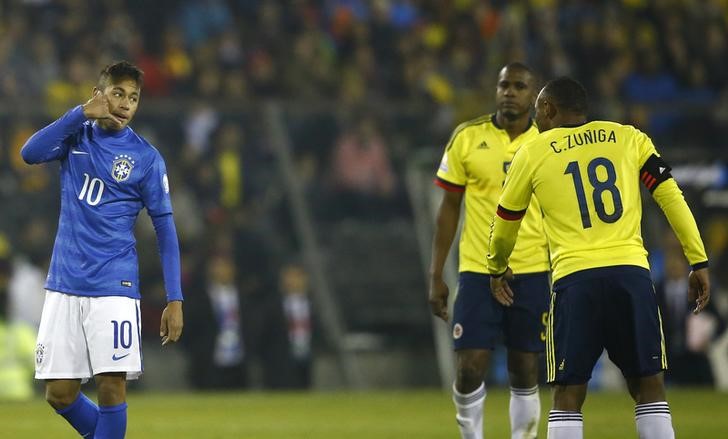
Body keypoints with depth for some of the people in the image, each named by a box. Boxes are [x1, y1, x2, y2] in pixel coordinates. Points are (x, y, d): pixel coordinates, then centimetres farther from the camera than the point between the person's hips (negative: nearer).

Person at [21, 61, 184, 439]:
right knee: (59, 393, 3)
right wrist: (82, 113, -17)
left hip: (113, 288, -3)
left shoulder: (146, 158, -1)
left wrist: (174, 299, -8)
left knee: (111, 385, -10)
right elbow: (30, 153, -12)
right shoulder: (76, 136, 8)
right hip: (64, 285, 3)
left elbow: (165, 230, -1)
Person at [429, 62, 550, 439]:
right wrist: (436, 275, 3)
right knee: (470, 369, -7)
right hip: (478, 271, 0)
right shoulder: (467, 138, 1)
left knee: (525, 373, 4)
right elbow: (449, 209, 6)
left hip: (533, 273, 1)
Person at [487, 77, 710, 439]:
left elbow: (505, 224, 23)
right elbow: (671, 197, 6)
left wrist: (497, 269, 41)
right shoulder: (629, 138, 13)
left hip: (575, 278, -1)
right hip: (631, 272, 2)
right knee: (648, 387, 9)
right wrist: (698, 262, 8)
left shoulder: (533, 154, 10)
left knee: (568, 395, 3)